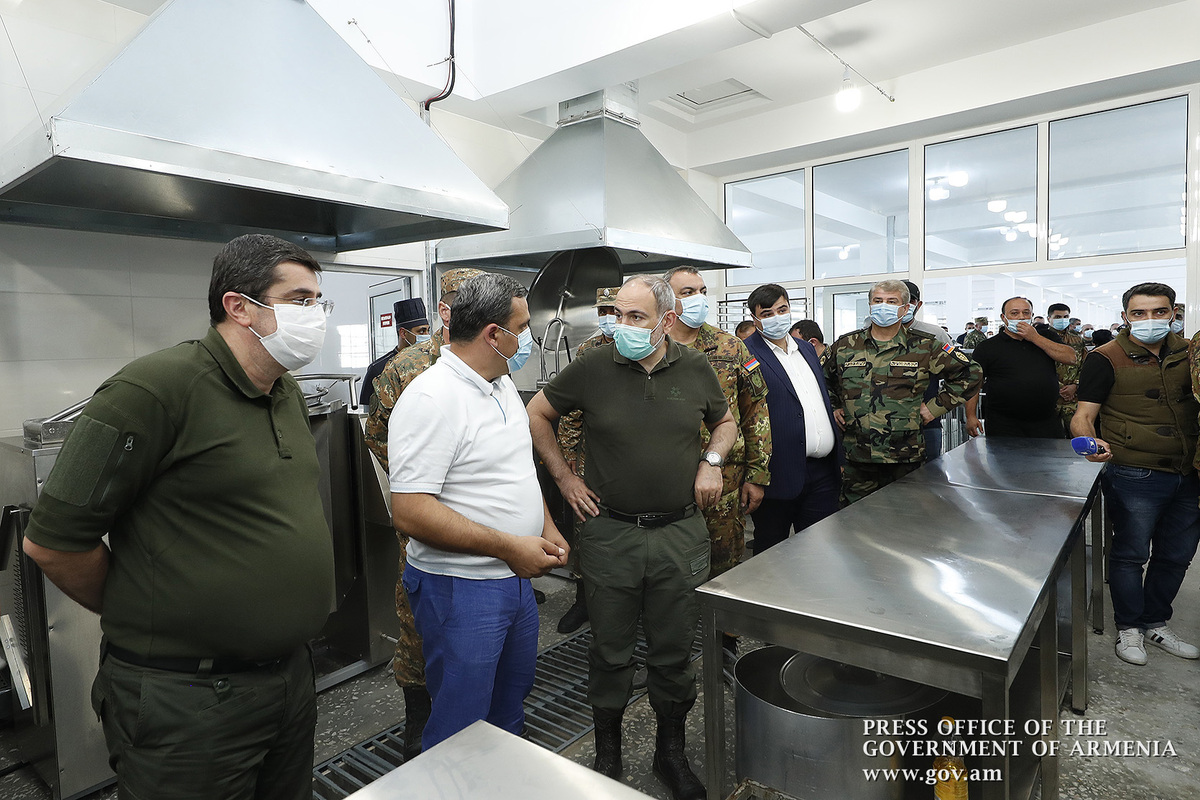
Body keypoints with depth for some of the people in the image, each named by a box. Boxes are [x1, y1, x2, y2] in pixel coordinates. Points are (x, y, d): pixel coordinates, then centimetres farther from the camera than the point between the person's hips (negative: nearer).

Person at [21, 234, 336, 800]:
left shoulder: (288, 392, 6)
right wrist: (138, 620, -1)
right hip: (187, 695, -7)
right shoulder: (155, 388, -20)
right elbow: (51, 541, -15)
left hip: (292, 669, 8)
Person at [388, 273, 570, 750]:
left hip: (517, 578, 9)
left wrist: (547, 528, 6)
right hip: (460, 589, -9)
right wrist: (509, 546, -24)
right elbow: (409, 512, -27)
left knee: (510, 709, 26)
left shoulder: (503, 385, 7)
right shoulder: (431, 399, -23)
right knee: (460, 732, 7)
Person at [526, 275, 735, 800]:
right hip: (609, 532, -1)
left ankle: (671, 752, 38)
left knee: (674, 651, 15)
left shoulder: (695, 369, 0)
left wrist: (713, 461, -2)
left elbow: (725, 422, 17)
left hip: (680, 533, 2)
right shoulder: (593, 368, -7)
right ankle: (607, 752, 36)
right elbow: (537, 413, 5)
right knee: (610, 650, 13)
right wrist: (563, 477, 0)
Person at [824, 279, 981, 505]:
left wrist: (936, 406, 1)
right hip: (856, 460, 1)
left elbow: (969, 373, 7)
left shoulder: (924, 347, 2)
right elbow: (821, 378, 22)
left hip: (906, 460, -1)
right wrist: (832, 407, 11)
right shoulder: (844, 346, 6)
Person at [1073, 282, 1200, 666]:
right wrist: (1090, 441, -33)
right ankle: (1128, 627, 23)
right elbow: (1083, 415, -13)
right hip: (1135, 476, -6)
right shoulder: (1106, 358, -9)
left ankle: (1156, 623, 34)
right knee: (1131, 554, 5)